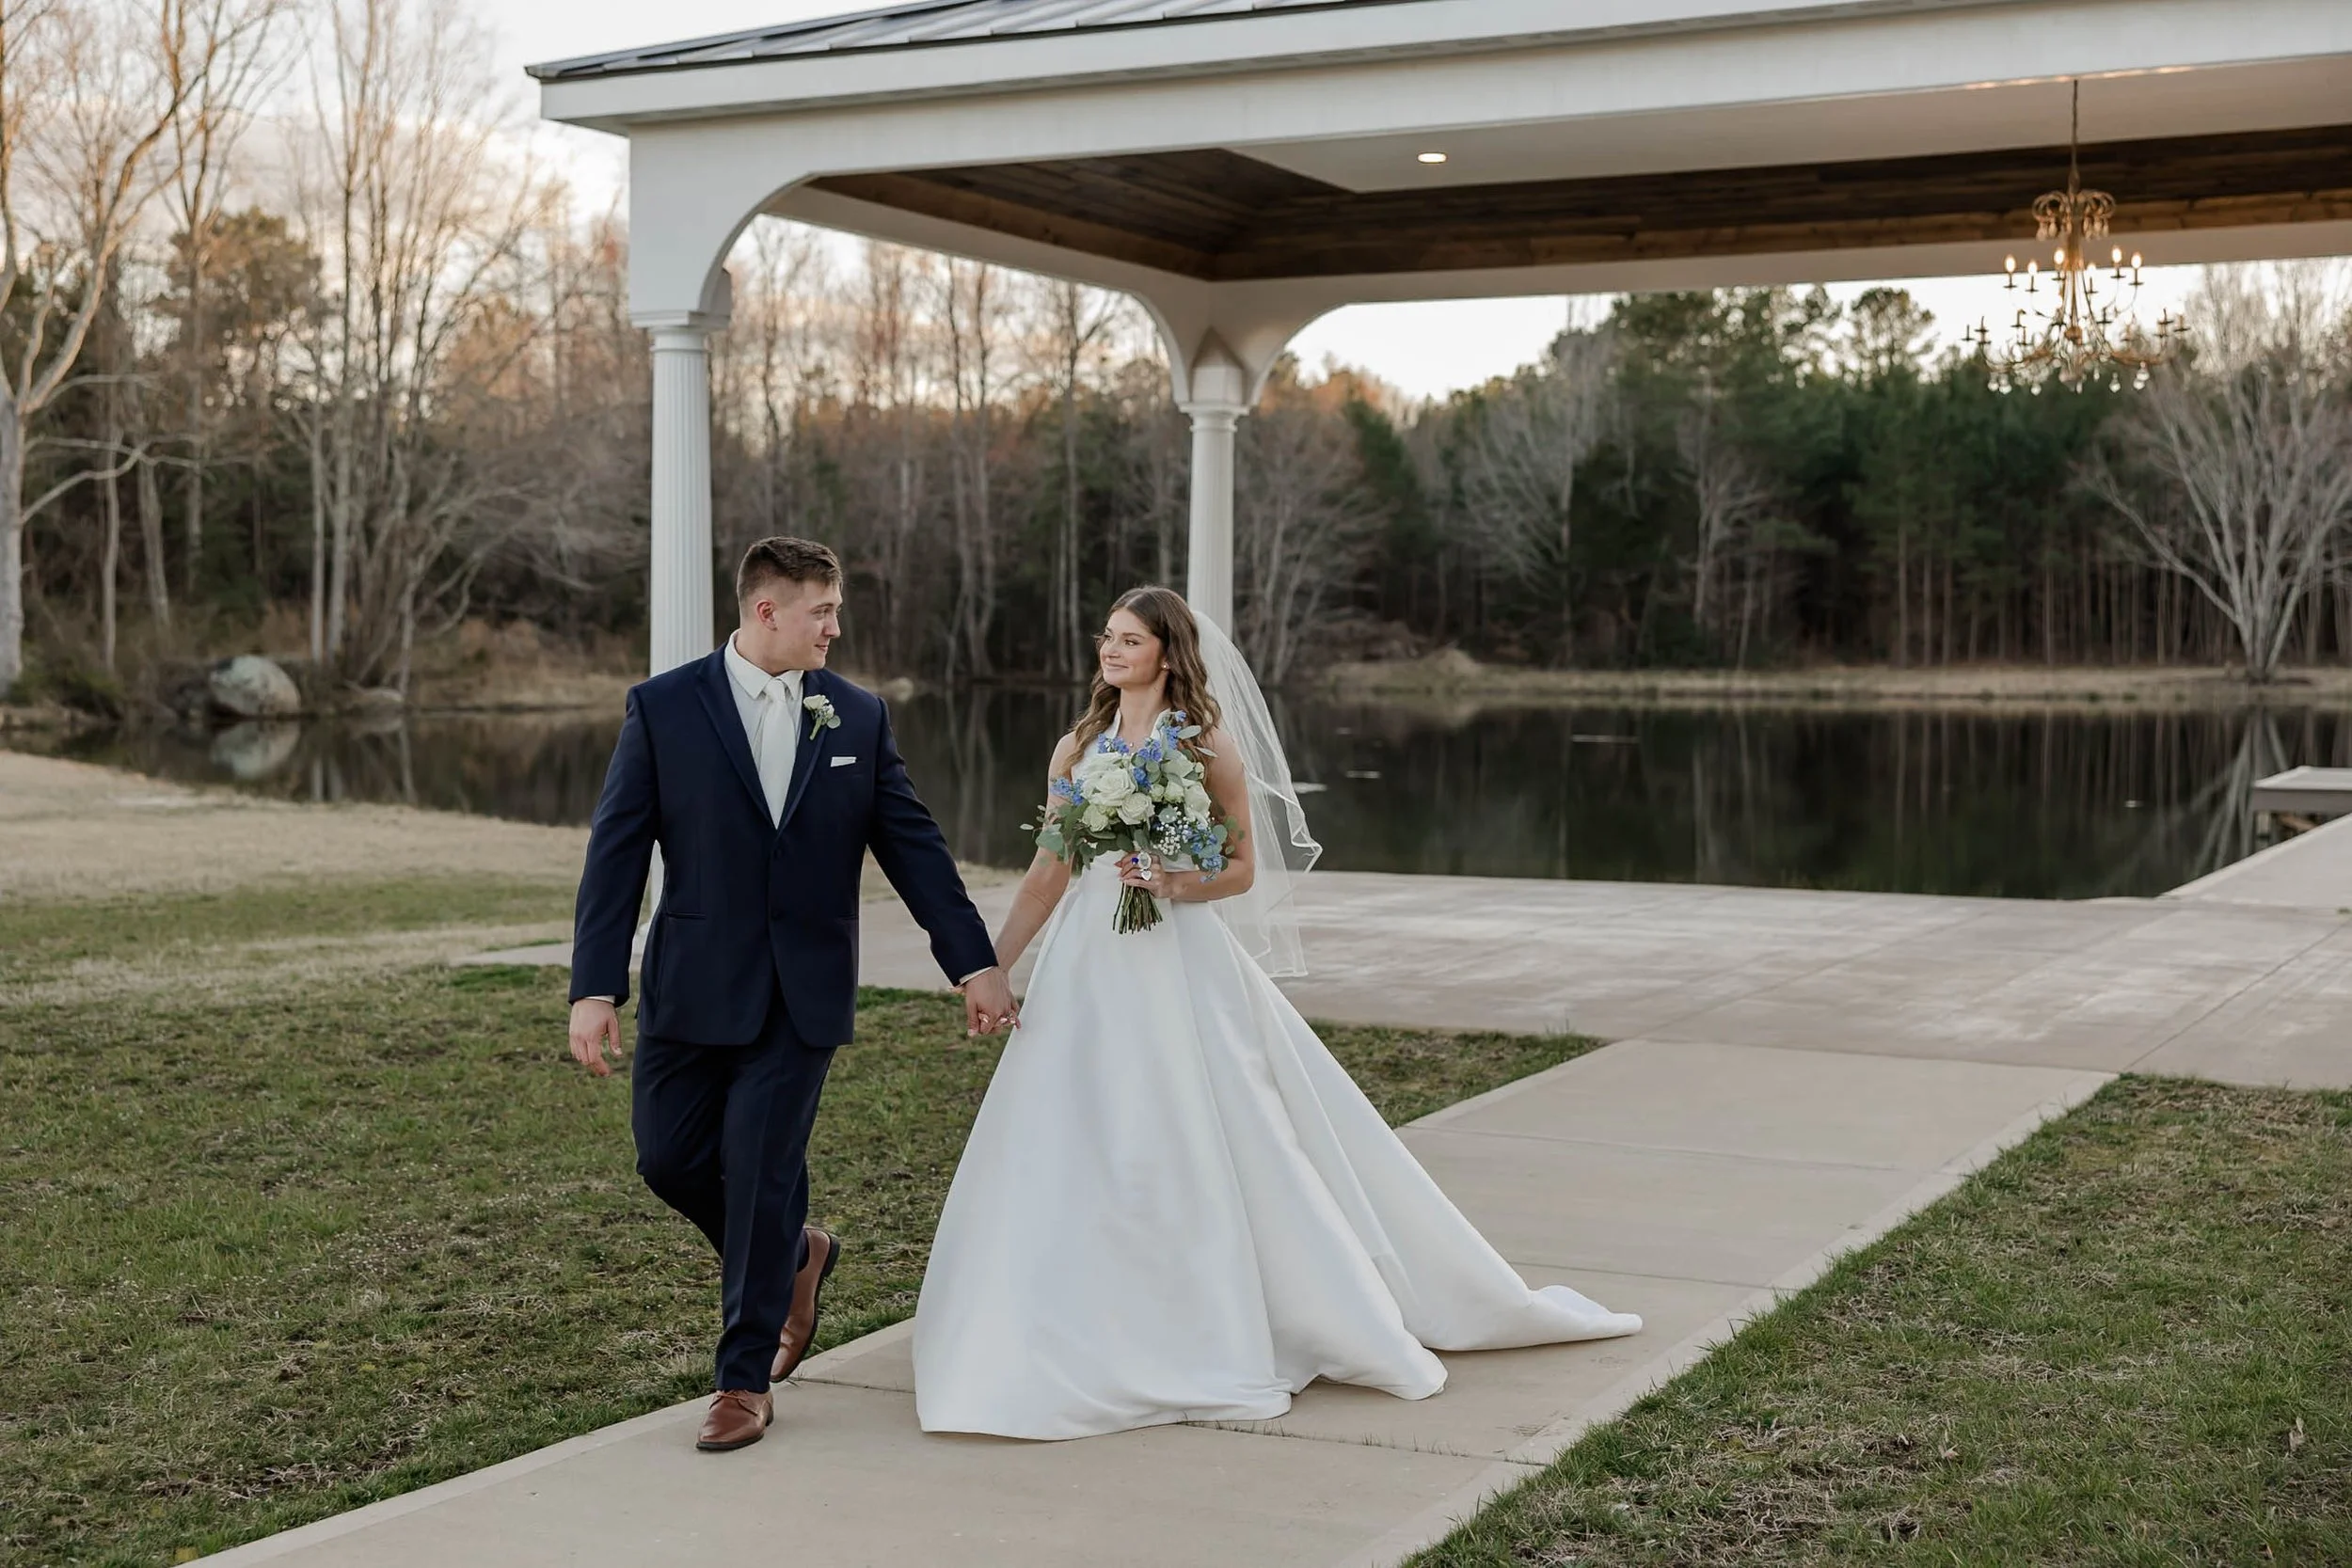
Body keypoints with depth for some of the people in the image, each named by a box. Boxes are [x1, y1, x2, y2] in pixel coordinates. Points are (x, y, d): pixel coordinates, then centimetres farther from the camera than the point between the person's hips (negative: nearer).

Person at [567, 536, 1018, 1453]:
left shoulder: (858, 717, 4)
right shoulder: (663, 708, -3)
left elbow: (911, 845, 6)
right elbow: (616, 854, -5)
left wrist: (974, 963, 2)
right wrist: (594, 989, -10)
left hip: (804, 992, 0)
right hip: (694, 987, 0)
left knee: (761, 1172, -1)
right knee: (669, 1158, 6)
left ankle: (745, 1380, 11)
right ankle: (795, 1254, 34)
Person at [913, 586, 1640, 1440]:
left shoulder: (1208, 745, -1)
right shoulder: (1076, 749, 9)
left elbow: (1242, 869, -1)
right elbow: (1047, 874, 12)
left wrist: (1173, 883, -19)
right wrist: (991, 963, 9)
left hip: (1181, 966, -4)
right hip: (1089, 966, 4)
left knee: (1208, 1140, -3)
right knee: (1082, 1153, 3)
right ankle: (1114, 1333, 16)